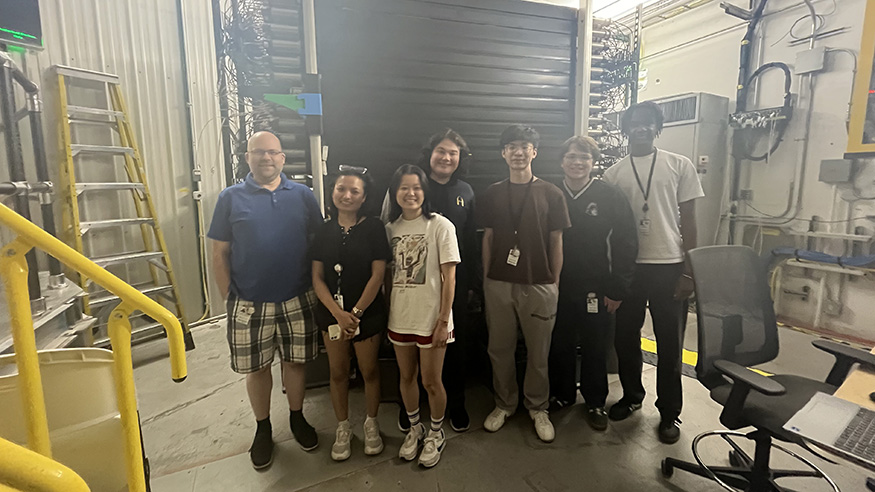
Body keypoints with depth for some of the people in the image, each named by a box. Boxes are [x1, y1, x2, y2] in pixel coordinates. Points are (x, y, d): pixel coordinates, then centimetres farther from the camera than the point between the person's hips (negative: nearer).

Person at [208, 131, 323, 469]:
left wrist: (317, 289, 2)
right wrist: (230, 298, -3)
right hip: (249, 305, 0)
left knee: (295, 361, 13)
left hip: (297, 301, 1)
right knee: (257, 368, 12)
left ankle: (297, 418, 35)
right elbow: (219, 254, 1)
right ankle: (263, 429, 32)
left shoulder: (303, 195, 3)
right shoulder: (231, 198, 0)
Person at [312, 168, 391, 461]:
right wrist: (338, 313, -13)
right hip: (332, 312, 3)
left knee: (369, 370, 10)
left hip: (367, 311, -2)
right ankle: (343, 428, 33)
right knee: (338, 372, 13)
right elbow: (317, 277, 0)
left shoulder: (373, 228, -6)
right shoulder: (324, 231, 3)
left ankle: (371, 424, 33)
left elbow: (378, 274, -10)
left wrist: (356, 313, -12)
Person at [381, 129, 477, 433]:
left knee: (458, 345, 12)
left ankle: (455, 404, 34)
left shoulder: (465, 192, 8)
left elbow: (471, 242, 14)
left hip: (455, 284, 4)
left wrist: (471, 281, 13)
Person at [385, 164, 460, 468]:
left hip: (430, 318, -4)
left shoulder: (440, 226, -8)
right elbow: (388, 276, 10)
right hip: (399, 318, 4)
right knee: (406, 377, 18)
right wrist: (386, 313, 6)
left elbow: (449, 277, -10)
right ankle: (414, 428, 41)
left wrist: (443, 320, -13)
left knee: (431, 381, 8)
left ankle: (436, 434, 34)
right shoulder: (390, 229, 5)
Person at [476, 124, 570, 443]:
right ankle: (504, 404, 29)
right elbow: (488, 238, 9)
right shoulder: (493, 194, 7)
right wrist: (486, 278, 5)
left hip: (539, 285, -1)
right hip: (499, 284, 2)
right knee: (499, 348, 10)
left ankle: (537, 408, 28)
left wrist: (555, 282, 0)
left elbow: (556, 241, 3)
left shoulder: (550, 194, 2)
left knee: (538, 351, 8)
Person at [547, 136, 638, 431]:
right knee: (560, 345, 14)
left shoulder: (611, 197, -4)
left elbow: (626, 245, -4)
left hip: (596, 290, -1)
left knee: (595, 348, 11)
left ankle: (595, 402, 31)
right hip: (559, 287, 2)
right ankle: (561, 394, 35)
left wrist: (617, 290, -7)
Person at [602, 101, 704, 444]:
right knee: (625, 337, 11)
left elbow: (688, 221, 2)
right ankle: (632, 396, 34)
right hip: (628, 266, 2)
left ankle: (669, 412, 25)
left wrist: (688, 271, -4)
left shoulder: (679, 166, 2)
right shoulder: (614, 173, 5)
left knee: (670, 343, 7)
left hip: (669, 266, -1)